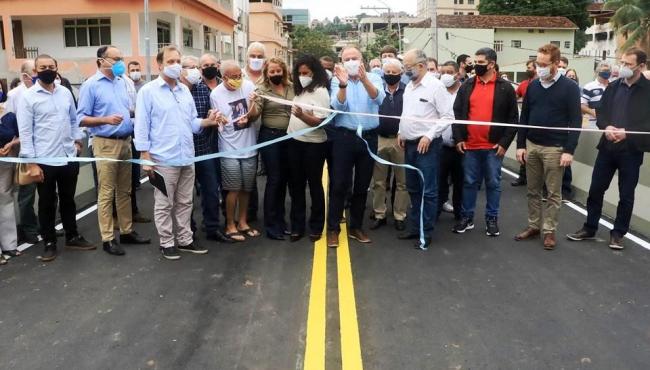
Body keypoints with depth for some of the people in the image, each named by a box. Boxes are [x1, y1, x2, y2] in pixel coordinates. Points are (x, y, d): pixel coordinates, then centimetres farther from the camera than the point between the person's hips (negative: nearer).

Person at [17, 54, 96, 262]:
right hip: (45, 160, -4)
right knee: (47, 203, 9)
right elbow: (25, 132, -9)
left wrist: (77, 140, 3)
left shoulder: (65, 92, 6)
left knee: (68, 200, 16)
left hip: (69, 157, 4)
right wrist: (31, 163, -12)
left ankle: (72, 237, 29)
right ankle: (49, 243, 22)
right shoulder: (28, 97, -7)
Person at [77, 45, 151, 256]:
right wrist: (106, 119, -22)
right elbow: (81, 118, -10)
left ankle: (127, 231, 23)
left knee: (125, 190, 13)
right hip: (106, 144, -6)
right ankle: (107, 239, 6)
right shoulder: (91, 85, -7)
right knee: (106, 193, -2)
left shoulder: (121, 82, 11)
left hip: (125, 142, 7)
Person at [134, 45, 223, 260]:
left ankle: (185, 240, 25)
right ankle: (167, 243, 16)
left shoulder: (185, 90, 13)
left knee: (184, 203, 14)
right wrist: (145, 157, -12)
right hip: (164, 160, -6)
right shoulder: (148, 91, -5)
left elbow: (192, 122, 13)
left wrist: (208, 121, -7)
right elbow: (142, 126, -8)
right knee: (164, 204, 5)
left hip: (187, 158, 6)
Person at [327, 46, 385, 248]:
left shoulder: (373, 78, 5)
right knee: (339, 184, -2)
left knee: (362, 185, 10)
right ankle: (333, 228, 7)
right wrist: (343, 84, -30)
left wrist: (364, 79, -30)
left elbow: (378, 98, -15)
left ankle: (356, 226, 22)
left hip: (368, 137, 2)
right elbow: (338, 105, -14)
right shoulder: (337, 80, 2)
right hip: (344, 136, -2)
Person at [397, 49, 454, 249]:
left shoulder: (435, 86, -11)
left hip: (427, 145, -8)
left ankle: (426, 232, 7)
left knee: (428, 190, -2)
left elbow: (447, 117, -13)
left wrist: (429, 136, -18)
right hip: (409, 144, 8)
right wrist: (401, 131, 10)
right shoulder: (409, 86, 13)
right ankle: (414, 226, 27)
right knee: (413, 189, 15)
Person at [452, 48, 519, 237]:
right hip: (469, 146, 2)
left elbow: (513, 118, -1)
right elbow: (457, 113, 6)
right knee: (469, 182, 10)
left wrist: (504, 142, -8)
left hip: (494, 146, -2)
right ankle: (467, 217, 21)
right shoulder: (467, 85, 6)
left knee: (493, 183, 8)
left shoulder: (505, 87, -1)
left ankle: (492, 219, 19)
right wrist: (458, 138, -3)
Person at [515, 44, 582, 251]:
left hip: (555, 148, -4)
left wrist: (569, 150, -14)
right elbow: (524, 117, 10)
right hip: (531, 145, 4)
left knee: (553, 193, 3)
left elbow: (575, 121, -8)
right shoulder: (533, 86, 6)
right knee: (533, 190, 11)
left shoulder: (570, 88, -6)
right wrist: (520, 145, 4)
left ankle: (549, 231, 12)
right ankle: (533, 226, 22)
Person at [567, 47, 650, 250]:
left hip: (632, 150, -4)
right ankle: (589, 228, 22)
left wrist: (626, 133, -21)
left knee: (626, 194, 7)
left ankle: (618, 233, 21)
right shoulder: (613, 86, 8)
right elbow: (601, 112, 8)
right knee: (596, 189, 9)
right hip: (607, 146, 4)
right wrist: (606, 127, -12)